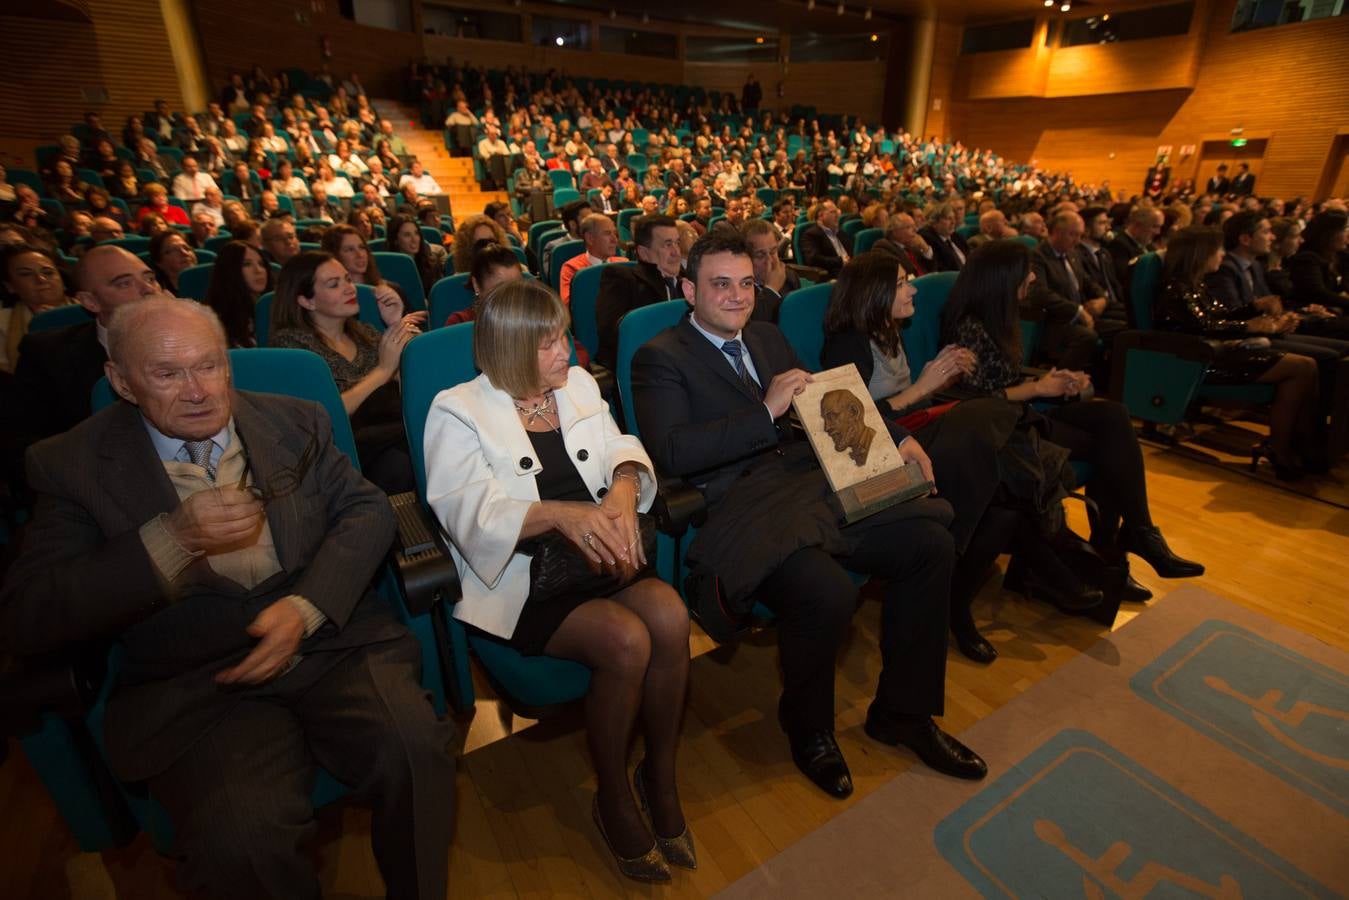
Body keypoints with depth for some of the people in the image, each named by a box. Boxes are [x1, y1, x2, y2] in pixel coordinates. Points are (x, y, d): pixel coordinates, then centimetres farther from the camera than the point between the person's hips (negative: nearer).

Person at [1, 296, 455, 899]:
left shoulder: (294, 421, 11)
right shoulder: (72, 465, 6)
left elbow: (367, 510, 5)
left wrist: (305, 608, -12)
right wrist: (173, 539, -16)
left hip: (332, 642, 2)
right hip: (192, 685, -1)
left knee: (416, 751, -24)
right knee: (238, 834, -28)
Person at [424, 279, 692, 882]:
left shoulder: (578, 385, 14)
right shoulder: (458, 412, -3)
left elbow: (623, 449, 9)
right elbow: (469, 510, -15)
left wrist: (624, 488, -15)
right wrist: (561, 514, -30)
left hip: (599, 556, 5)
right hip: (520, 578, -5)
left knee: (669, 614, -23)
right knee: (626, 640, -27)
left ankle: (660, 778, 2)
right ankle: (612, 798, 2)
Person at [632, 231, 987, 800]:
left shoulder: (768, 337, 22)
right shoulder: (660, 358, 0)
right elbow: (669, 453, -15)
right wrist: (767, 411, -18)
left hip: (812, 481, 8)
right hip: (743, 507, -7)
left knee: (930, 543, -8)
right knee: (829, 594, -31)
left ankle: (902, 711, 12)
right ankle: (808, 728, 4)